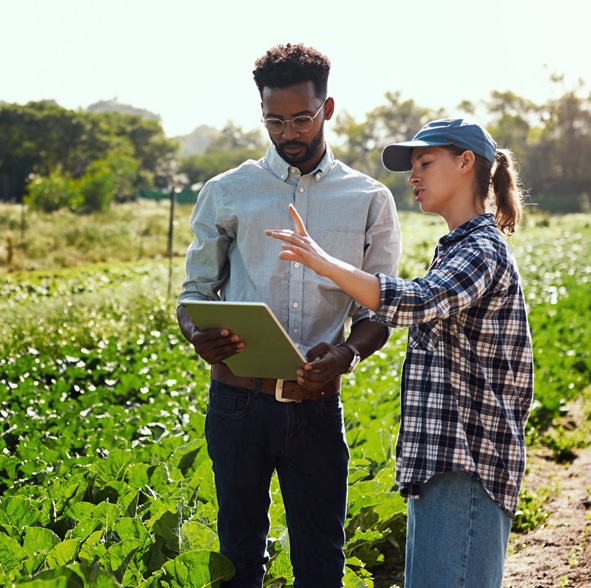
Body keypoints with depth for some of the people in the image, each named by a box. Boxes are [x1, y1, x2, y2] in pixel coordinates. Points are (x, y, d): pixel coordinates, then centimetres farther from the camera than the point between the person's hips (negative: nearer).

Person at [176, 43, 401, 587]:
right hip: (239, 399, 0)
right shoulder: (226, 194, 6)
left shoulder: (369, 201, 6)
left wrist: (348, 351, -16)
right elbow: (195, 291, 9)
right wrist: (198, 335, -15)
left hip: (317, 405, 0)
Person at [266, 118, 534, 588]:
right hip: (442, 461, 10)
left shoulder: (483, 251, -12)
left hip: (466, 467, -10)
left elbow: (415, 303, -30)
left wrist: (322, 261, -33)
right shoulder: (458, 249, 20)